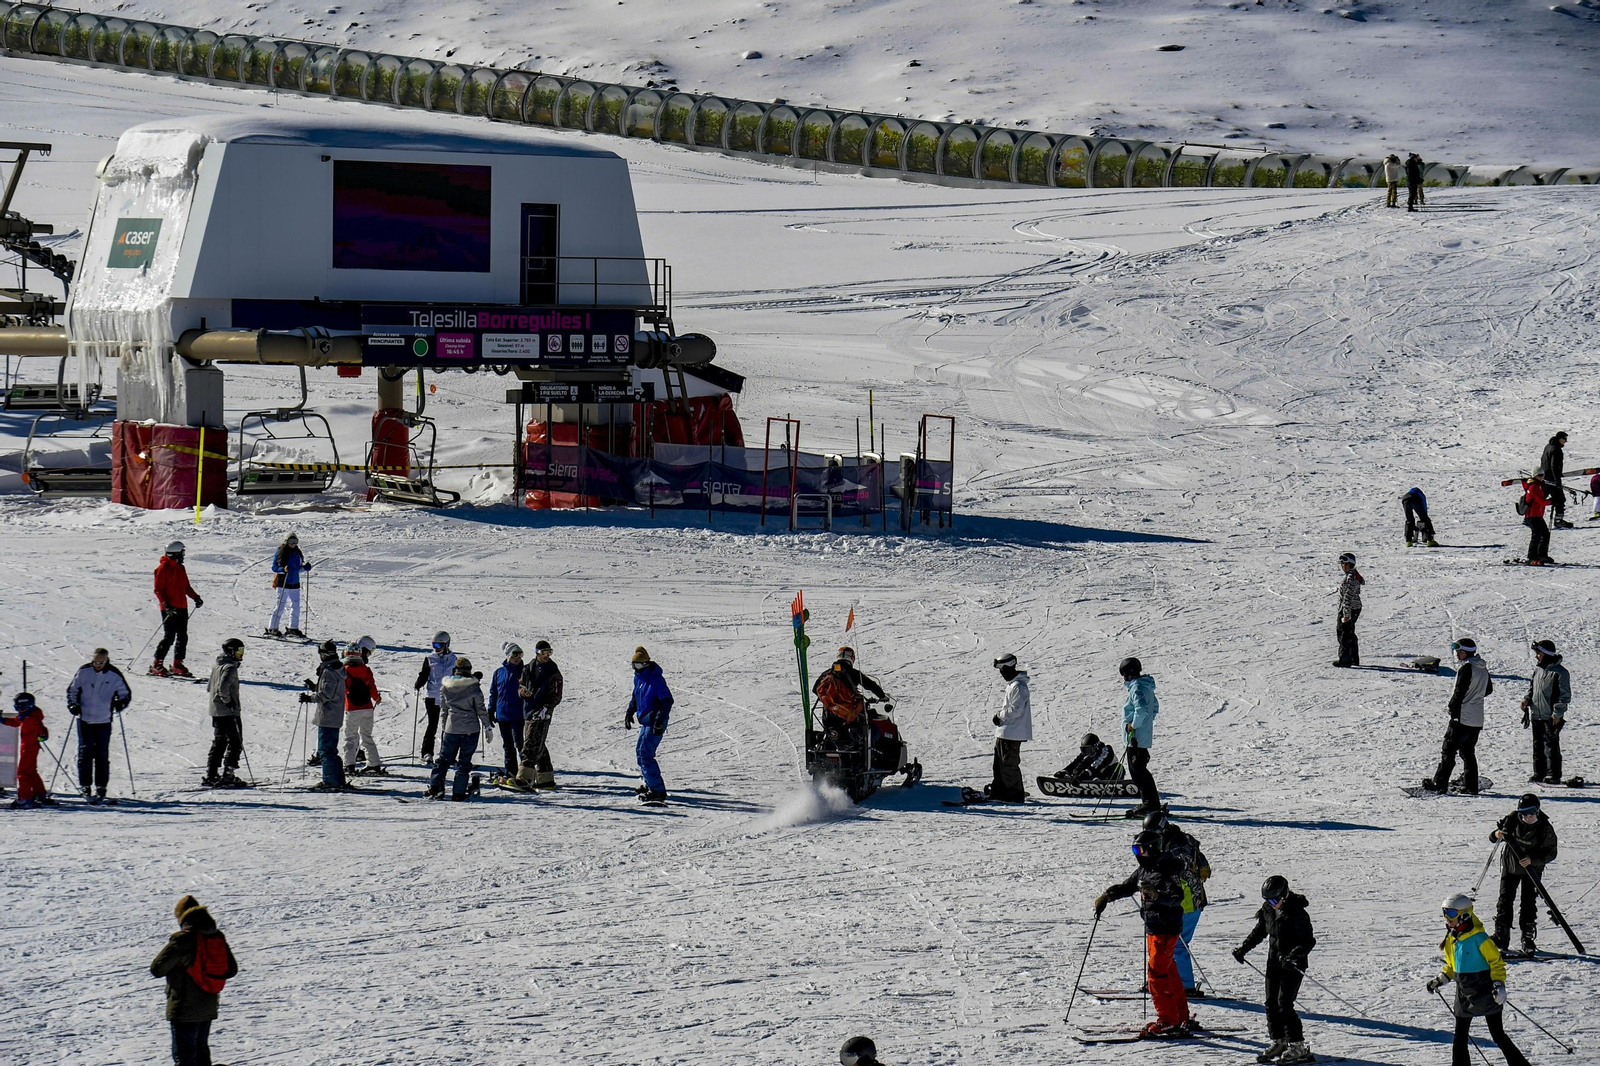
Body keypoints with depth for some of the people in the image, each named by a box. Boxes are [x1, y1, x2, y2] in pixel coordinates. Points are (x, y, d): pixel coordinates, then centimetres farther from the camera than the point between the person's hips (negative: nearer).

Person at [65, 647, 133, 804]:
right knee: (85, 753, -2)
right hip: (85, 719, 0)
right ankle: (85, 786, 4)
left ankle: (101, 788, 11)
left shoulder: (114, 675, -5)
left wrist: (120, 704, -16)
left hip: (104, 721, 0)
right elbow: (72, 689, 8)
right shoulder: (83, 671, -3)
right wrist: (73, 704, -8)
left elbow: (126, 694, 4)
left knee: (102, 754, 4)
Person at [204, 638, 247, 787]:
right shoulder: (230, 667, -15)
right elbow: (223, 687, -28)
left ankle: (211, 776, 12)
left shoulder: (217, 666, 15)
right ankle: (228, 775, -7)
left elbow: (209, 688, 21)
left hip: (216, 712, 9)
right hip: (229, 713, -9)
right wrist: (228, 701, -16)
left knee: (218, 743, 14)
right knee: (235, 743, -2)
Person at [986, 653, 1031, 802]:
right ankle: (998, 790, 24)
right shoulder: (1011, 684, 15)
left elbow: (1016, 710, -23)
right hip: (1004, 731, 11)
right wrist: (1001, 716, 10)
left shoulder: (1018, 686, -18)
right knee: (999, 762, 16)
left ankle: (1015, 794, -2)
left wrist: (1000, 717, -12)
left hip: (1012, 733, -11)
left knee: (1009, 764, -7)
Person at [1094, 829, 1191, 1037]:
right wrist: (1106, 896, 15)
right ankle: (1182, 1018, 26)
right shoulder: (1144, 870, 12)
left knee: (1156, 976, -12)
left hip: (1166, 929, -10)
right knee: (1169, 974, 16)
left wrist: (1157, 895, -45)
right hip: (1153, 929, 10)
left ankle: (1169, 1022, -9)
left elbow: (1177, 897, -29)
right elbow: (1126, 886, 26)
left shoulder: (1168, 870, -16)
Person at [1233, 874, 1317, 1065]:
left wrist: (1294, 956, -35)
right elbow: (1259, 931, 19)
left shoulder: (1297, 913, -19)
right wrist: (1243, 948, 12)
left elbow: (1308, 941, -21)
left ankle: (1297, 1046, -8)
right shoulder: (1268, 909, 3)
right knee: (1271, 1003, 9)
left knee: (1284, 1003, -13)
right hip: (1274, 962, 8)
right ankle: (1278, 1042, 21)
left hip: (1293, 964, -8)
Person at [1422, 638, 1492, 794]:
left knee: (1448, 751, -3)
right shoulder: (1483, 669, 11)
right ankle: (1470, 786, 8)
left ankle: (1439, 783, -4)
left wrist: (1452, 708, -4)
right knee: (1468, 752, 13)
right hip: (1477, 720, 8)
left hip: (1462, 717, -8)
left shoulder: (1466, 668, -14)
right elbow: (1489, 690, 22)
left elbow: (1460, 691, -16)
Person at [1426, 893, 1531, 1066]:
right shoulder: (1451, 939, 5)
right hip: (1464, 994, 7)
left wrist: (1499, 984, -24)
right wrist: (1441, 980, 9)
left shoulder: (1478, 938, -18)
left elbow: (1496, 961, -14)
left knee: (1498, 1035, -2)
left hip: (1485, 992, -7)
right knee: (1460, 1038, 6)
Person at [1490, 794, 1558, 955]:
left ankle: (1528, 939, 6)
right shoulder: (1513, 819, -12)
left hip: (1532, 869, -2)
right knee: (1504, 901, -1)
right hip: (1510, 866, 2)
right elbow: (1495, 835, 0)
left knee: (1528, 904, -5)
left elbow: (1551, 853, -14)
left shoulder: (1545, 828, -17)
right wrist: (1497, 834, -25)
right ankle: (1501, 938, 8)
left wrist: (1532, 860, -29)